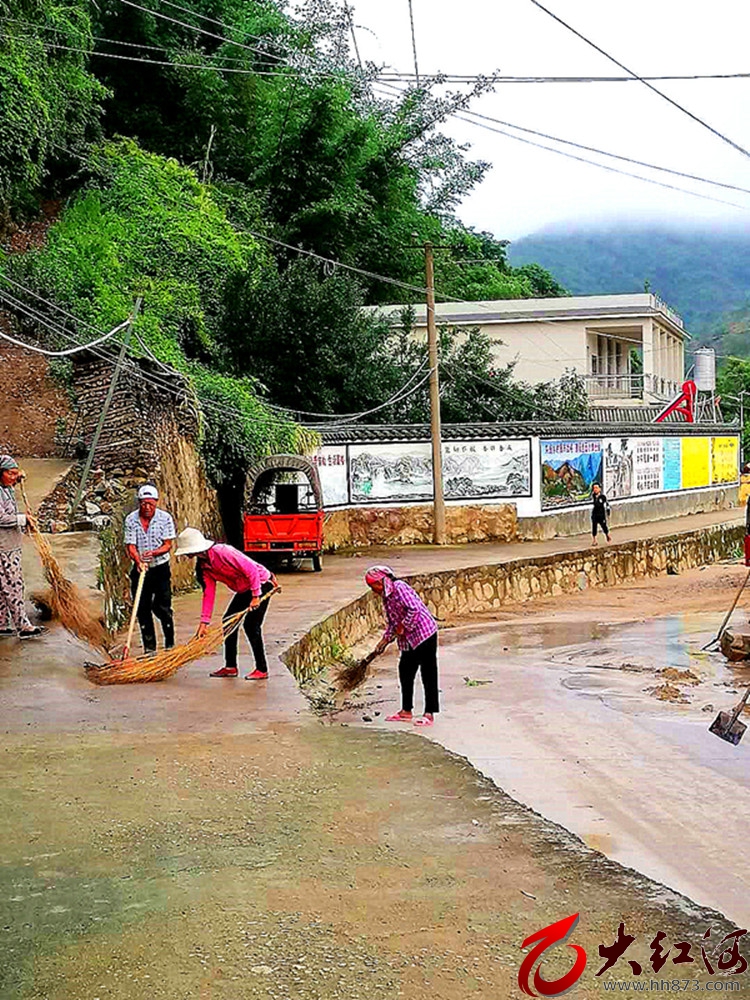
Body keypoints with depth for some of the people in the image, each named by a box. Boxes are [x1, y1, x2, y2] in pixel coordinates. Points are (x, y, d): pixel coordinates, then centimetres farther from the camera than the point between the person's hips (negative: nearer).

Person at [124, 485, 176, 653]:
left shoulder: (165, 518, -5)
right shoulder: (131, 520, -2)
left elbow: (168, 545, -5)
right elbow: (130, 546, -6)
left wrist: (153, 553, -24)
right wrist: (139, 561, -25)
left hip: (161, 568, -2)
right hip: (140, 569, 2)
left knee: (162, 607, -4)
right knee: (142, 609, 2)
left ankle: (170, 644, 13)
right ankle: (149, 647, 11)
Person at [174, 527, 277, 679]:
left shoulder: (222, 552, -27)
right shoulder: (203, 565, 0)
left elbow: (251, 569, -27)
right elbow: (209, 593, 2)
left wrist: (255, 596, -24)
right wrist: (204, 622, -2)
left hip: (261, 584, -9)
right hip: (244, 589, 9)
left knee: (251, 624, -14)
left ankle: (262, 670, -7)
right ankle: (230, 667, 16)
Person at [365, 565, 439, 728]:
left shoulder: (399, 588, -15)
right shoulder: (386, 597, 14)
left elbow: (414, 609, -23)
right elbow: (392, 622, 21)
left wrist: (403, 626, -15)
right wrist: (385, 639, 11)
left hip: (424, 632, -10)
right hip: (409, 640, 10)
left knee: (428, 673, -4)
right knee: (405, 671, 13)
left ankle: (429, 714, -2)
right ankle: (406, 711, 23)